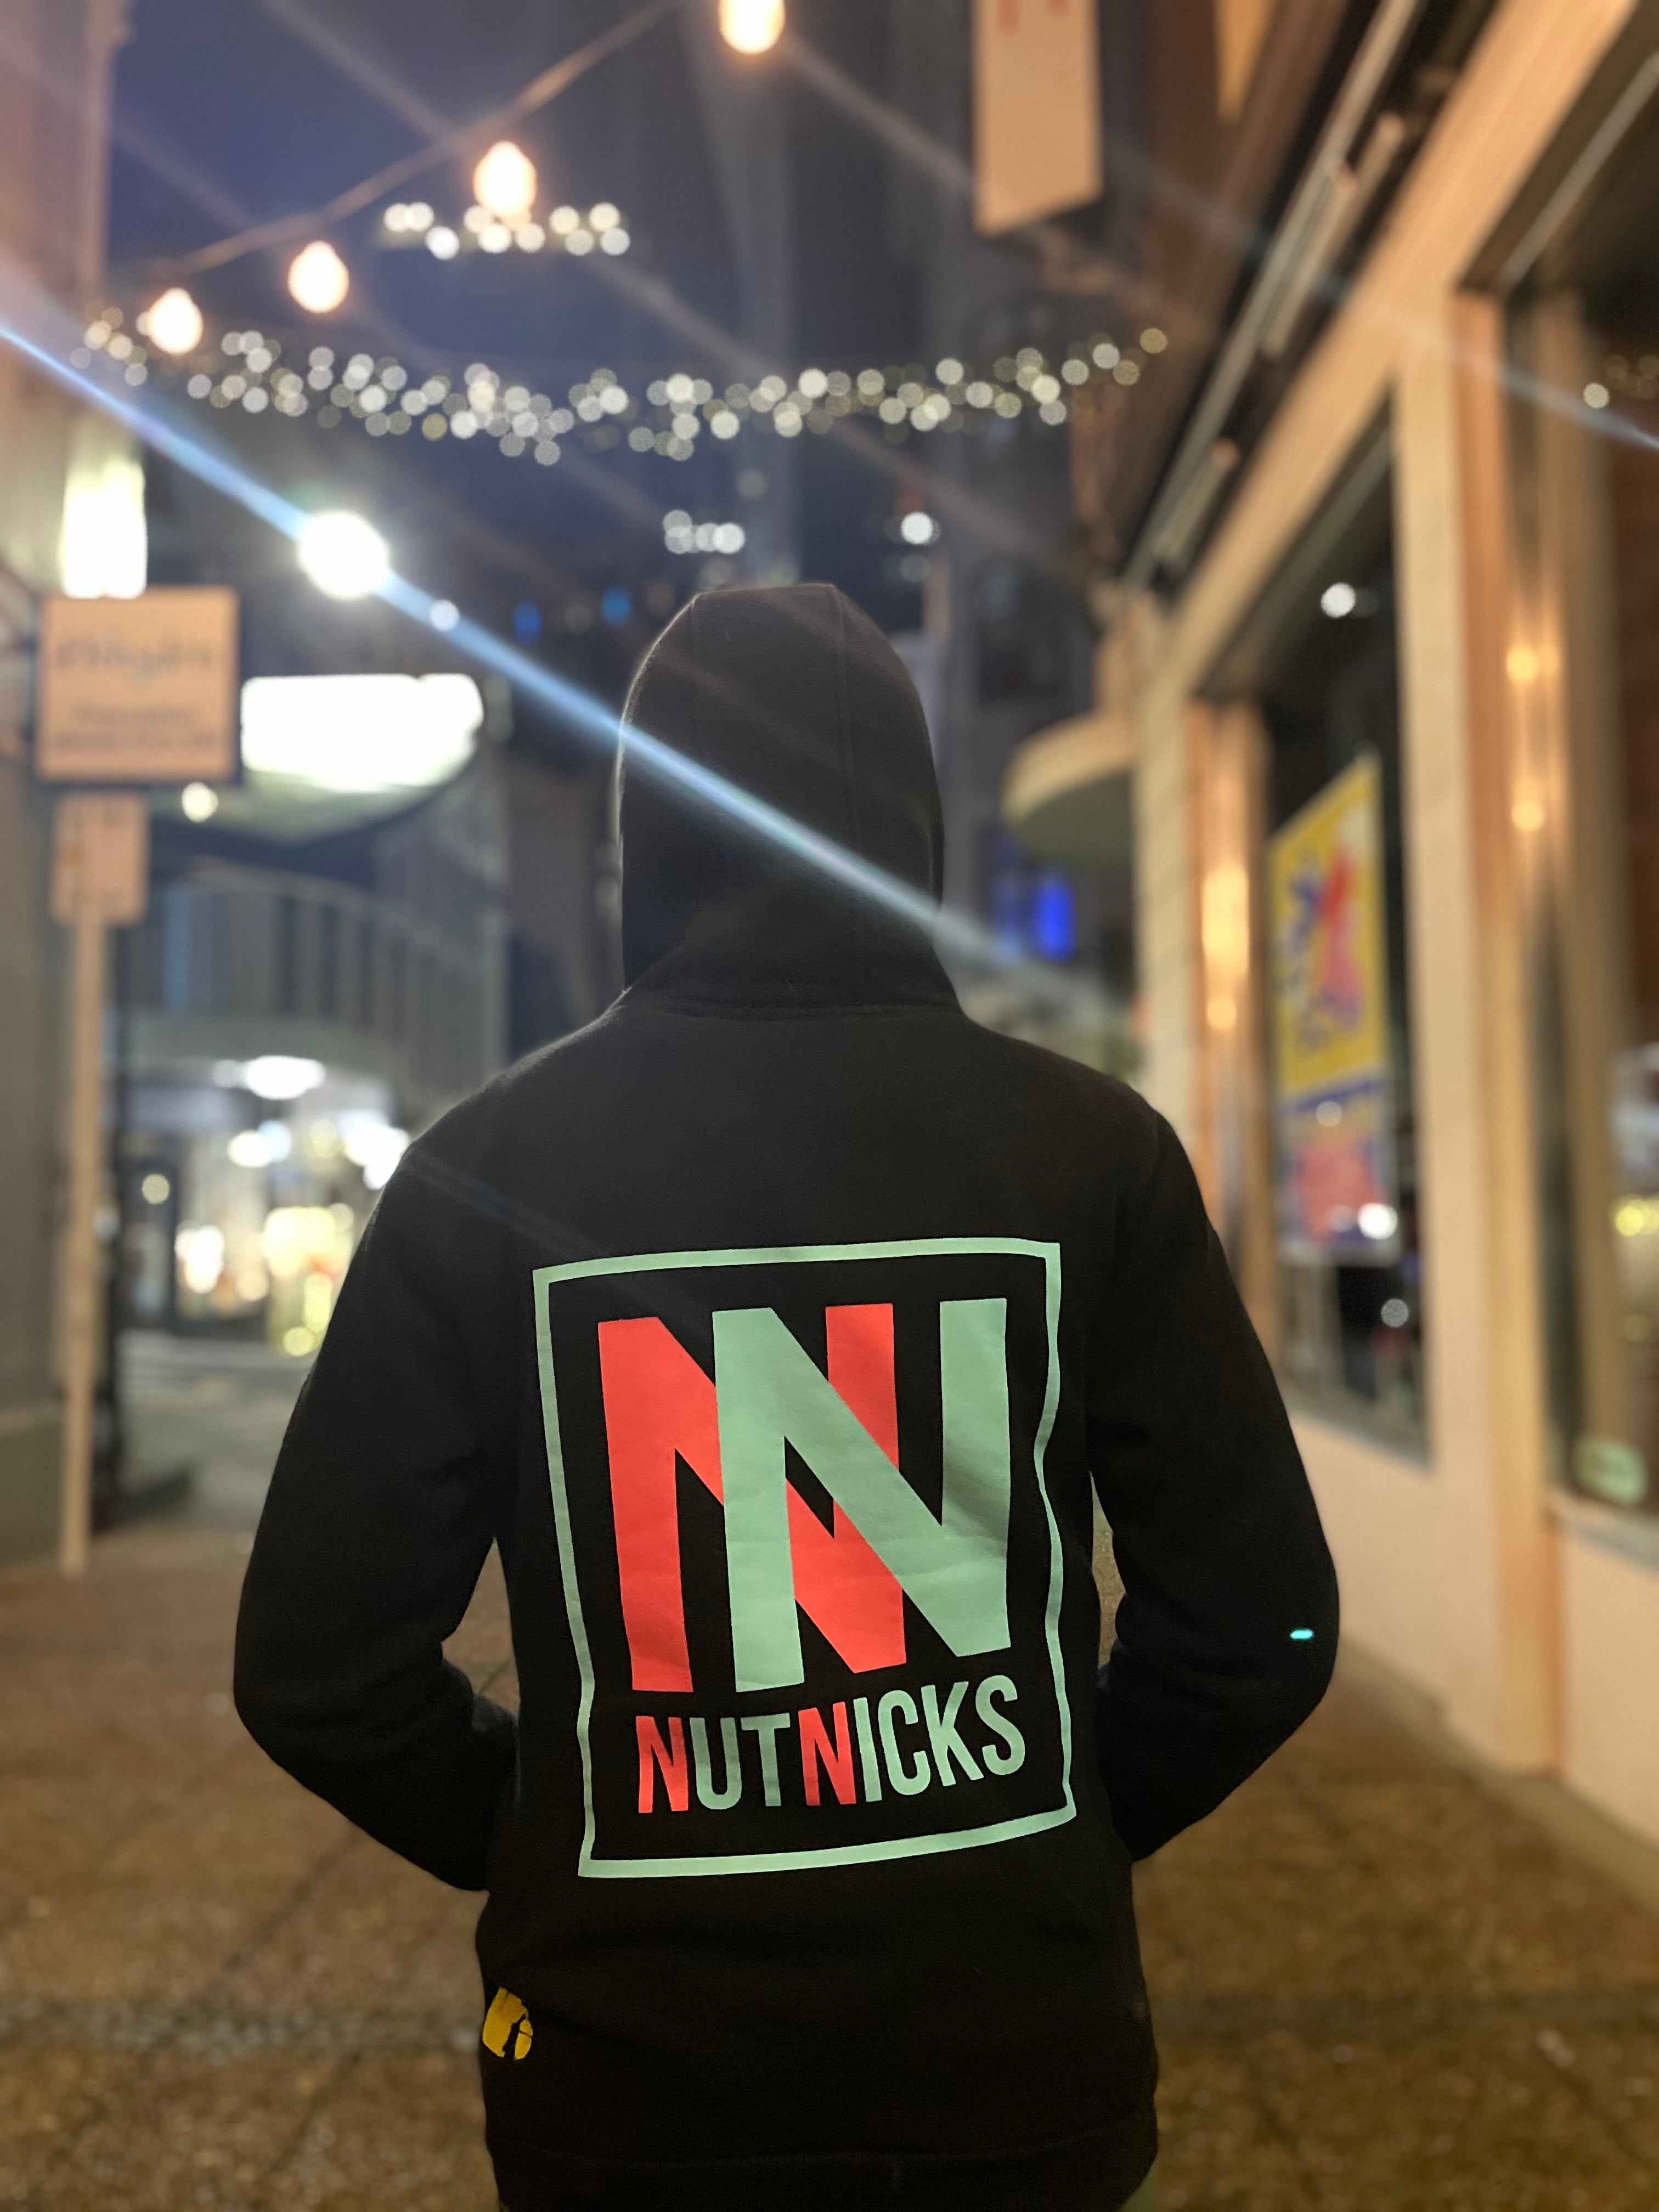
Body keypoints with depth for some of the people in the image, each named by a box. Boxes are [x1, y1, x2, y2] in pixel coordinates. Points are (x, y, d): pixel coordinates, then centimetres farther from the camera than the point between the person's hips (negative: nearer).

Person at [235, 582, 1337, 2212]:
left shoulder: (482, 1165, -10)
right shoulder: (1091, 1149, -10)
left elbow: (315, 1669, -8)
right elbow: (1254, 1622, -7)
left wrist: (542, 1842, 8)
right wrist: (1049, 1831, 8)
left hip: (631, 2078, 0)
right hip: (1022, 2070, 1)